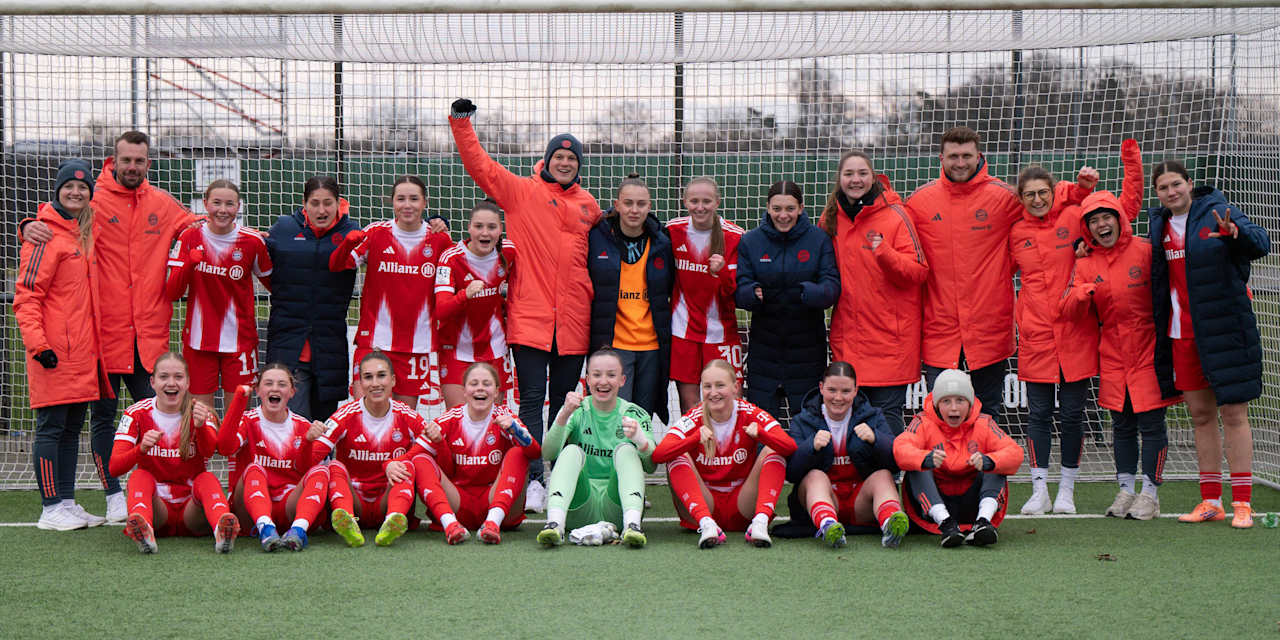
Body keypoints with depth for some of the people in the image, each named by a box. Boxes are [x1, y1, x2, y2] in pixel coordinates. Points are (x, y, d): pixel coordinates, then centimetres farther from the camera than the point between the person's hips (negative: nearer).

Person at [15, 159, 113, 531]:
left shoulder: (87, 233, 16)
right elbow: (26, 295, -13)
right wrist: (38, 344, -19)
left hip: (83, 353, 8)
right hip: (54, 354, -8)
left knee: (72, 429, 12)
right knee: (51, 427, -3)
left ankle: (68, 503, 18)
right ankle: (52, 509, 1)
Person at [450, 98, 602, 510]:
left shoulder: (588, 205, 14)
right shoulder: (521, 191, 4)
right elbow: (480, 166, -3)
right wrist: (462, 123, -11)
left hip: (572, 321, 3)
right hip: (529, 317, -3)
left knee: (564, 403, 10)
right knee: (532, 400, -5)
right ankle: (533, 480, -5)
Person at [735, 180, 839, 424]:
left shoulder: (819, 240, -1)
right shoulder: (750, 241, 2)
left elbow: (832, 286, -10)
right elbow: (739, 291, -2)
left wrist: (805, 292, -31)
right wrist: (754, 294, -26)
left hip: (807, 347, -1)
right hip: (764, 344, 1)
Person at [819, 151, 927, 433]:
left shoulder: (895, 214, -5)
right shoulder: (831, 218, 10)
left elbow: (918, 272, -8)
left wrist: (885, 254, -25)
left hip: (890, 335, -5)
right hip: (847, 335, 5)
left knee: (886, 412, -6)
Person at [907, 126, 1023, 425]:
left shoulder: (1003, 196, -2)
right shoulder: (919, 200, 2)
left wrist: (1004, 269, 3)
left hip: (990, 324, 0)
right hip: (940, 325, 1)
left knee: (988, 412, 11)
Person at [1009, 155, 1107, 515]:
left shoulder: (1073, 218, 0)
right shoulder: (1016, 233, 8)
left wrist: (1085, 187, -5)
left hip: (1075, 335, -1)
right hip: (1034, 336, 1)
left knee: (1072, 414, 5)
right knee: (1039, 414, 3)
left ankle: (1067, 489, 16)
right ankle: (1039, 490, 11)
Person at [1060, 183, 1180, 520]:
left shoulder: (1145, 251, -7)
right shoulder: (1085, 264, 5)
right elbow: (1069, 309, -1)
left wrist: (1169, 338, -7)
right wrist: (1084, 293, -22)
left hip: (1148, 349, -4)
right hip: (1112, 353, 4)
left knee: (1151, 423, -1)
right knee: (1121, 424, 10)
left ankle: (1150, 493, 8)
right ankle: (1126, 488, 21)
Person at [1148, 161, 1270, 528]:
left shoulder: (1217, 212, -6)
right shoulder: (1160, 223, 10)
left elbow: (1262, 243, -17)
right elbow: (1155, 273, 24)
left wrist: (1236, 232, -40)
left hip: (1224, 329, -6)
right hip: (1182, 333, 6)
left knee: (1234, 414, -4)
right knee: (1200, 416, 9)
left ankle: (1242, 503, -1)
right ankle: (1210, 502, 15)